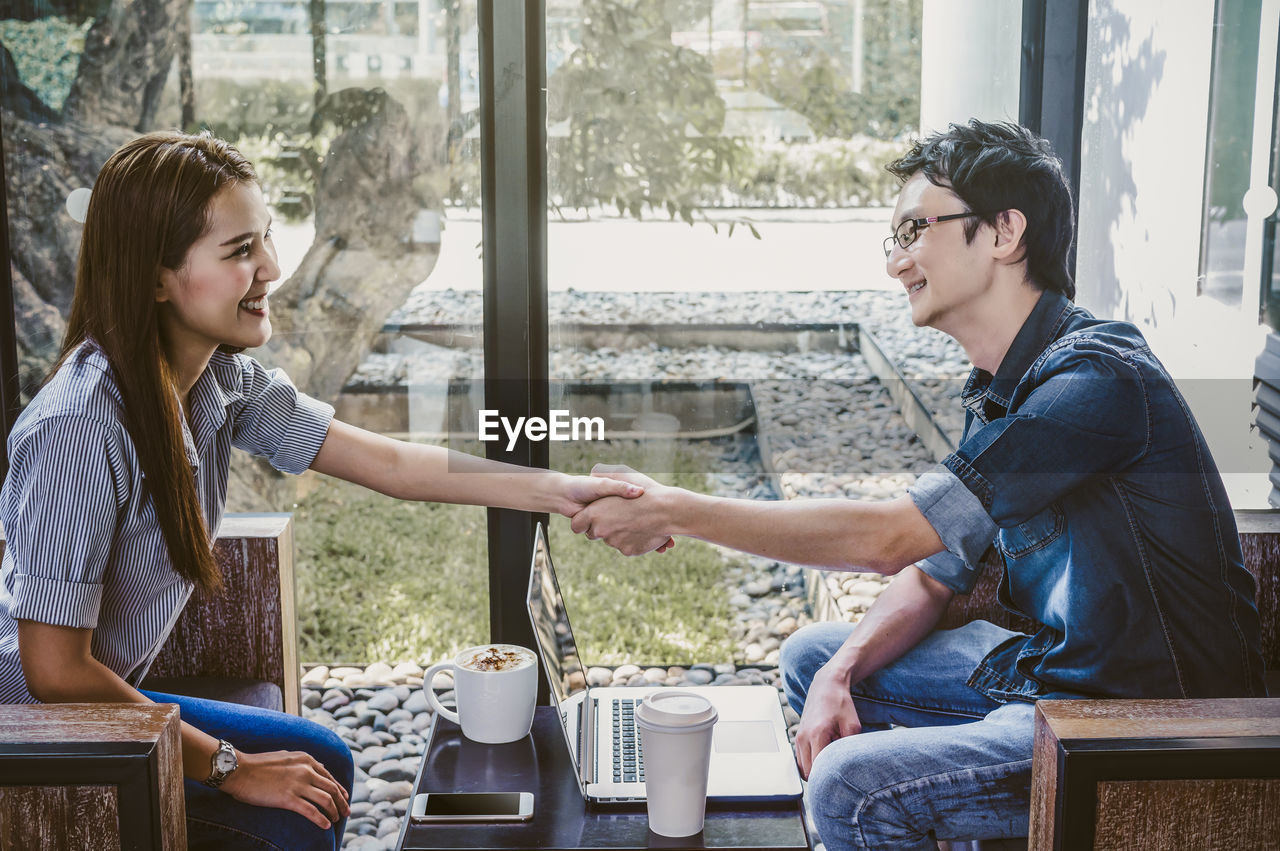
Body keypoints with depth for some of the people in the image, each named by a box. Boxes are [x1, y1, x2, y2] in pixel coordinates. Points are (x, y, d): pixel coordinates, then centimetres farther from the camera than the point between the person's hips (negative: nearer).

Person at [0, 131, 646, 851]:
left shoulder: (220, 379, -6)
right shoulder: (78, 427, -30)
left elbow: (388, 464, -2)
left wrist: (561, 490, -10)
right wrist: (229, 766, -17)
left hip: (108, 697, 8)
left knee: (319, 764, 10)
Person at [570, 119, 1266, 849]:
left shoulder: (1094, 380, -25)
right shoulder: (997, 390, 8)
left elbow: (891, 537, -28)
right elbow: (936, 573, 12)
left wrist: (674, 511, -22)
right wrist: (842, 672, -7)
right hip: (1054, 664, 9)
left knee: (853, 786, -23)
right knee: (813, 658, 12)